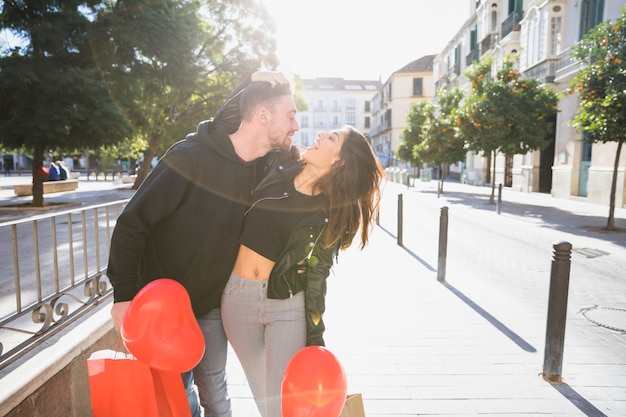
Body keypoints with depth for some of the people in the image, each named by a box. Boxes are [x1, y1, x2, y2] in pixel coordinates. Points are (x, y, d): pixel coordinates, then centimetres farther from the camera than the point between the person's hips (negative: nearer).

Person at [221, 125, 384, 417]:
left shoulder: (333, 215, -8)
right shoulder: (276, 170, -2)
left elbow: (316, 277, -4)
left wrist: (315, 339, -4)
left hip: (287, 306, -2)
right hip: (237, 296, 3)